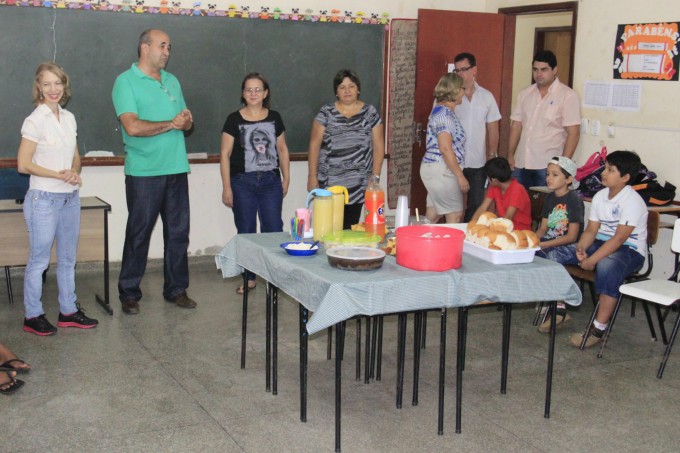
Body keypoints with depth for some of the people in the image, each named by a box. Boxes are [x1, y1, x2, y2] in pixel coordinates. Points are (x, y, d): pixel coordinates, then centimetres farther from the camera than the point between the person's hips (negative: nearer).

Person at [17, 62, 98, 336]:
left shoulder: (69, 118, 8)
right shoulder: (35, 120, -11)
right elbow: (23, 164, -13)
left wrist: (74, 172, -5)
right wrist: (58, 175, -16)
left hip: (70, 198, 7)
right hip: (44, 199, -7)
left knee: (68, 259, 14)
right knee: (38, 261, 2)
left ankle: (68, 311, 25)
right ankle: (32, 316, 13)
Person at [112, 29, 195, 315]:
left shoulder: (172, 81, 15)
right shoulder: (126, 81, -5)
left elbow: (185, 122, 17)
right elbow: (133, 127, -17)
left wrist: (187, 121, -7)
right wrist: (171, 123, -11)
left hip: (176, 169, 6)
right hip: (144, 171, -5)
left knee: (178, 232, 9)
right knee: (139, 234, 2)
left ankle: (176, 289, 20)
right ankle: (129, 293, 14)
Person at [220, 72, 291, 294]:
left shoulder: (274, 118, 7)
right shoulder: (234, 119, -2)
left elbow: (282, 149, 14)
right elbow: (225, 154, -2)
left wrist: (286, 178, 10)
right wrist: (226, 187, -5)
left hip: (271, 181, 2)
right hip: (243, 183, -2)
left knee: (273, 229, -1)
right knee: (245, 231, 5)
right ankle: (249, 278, 15)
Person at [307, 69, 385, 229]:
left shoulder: (370, 113, 7)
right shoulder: (326, 113, 4)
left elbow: (378, 146, 7)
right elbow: (314, 145, 4)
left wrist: (375, 176, 0)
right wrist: (312, 176, -1)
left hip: (358, 184, 1)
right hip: (329, 181, -1)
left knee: (350, 226, 2)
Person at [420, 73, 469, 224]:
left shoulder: (442, 110, 16)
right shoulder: (444, 114, -15)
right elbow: (445, 148, -22)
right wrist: (460, 176, -20)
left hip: (436, 170, 10)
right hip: (441, 170, -10)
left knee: (432, 215, 11)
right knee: (455, 215, -4)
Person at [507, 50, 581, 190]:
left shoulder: (567, 96, -6)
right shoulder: (525, 94, 10)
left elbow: (573, 133, -9)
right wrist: (510, 155, 7)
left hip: (548, 167, -5)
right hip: (521, 164, 5)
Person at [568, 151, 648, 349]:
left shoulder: (633, 201, -18)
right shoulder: (600, 196, 5)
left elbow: (619, 238, -25)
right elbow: (591, 230, 5)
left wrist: (592, 260, -29)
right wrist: (581, 248, -16)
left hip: (630, 251, -8)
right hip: (602, 244, 8)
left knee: (606, 265, -40)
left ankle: (598, 329, -31)